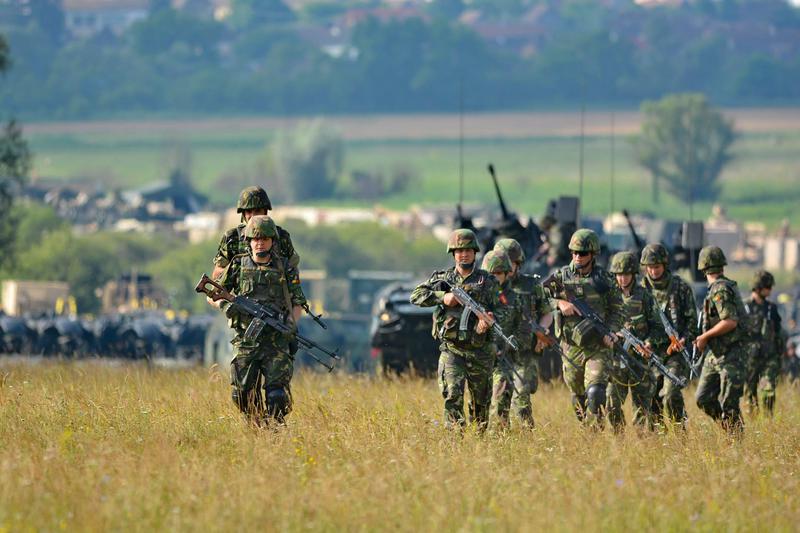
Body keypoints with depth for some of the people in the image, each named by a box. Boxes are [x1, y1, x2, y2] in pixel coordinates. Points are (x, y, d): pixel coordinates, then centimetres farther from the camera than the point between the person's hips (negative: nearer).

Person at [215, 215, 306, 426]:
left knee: (277, 396, -12)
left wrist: (290, 322, -11)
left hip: (277, 340, -2)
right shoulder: (238, 265, 6)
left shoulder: (285, 268, 4)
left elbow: (298, 302, 9)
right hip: (245, 340, 2)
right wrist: (224, 304, -8)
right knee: (244, 394, 2)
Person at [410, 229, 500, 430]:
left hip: (480, 351, 1)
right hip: (452, 350, -1)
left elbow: (497, 309, 2)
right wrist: (442, 297, -13)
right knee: (453, 395, -17)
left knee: (481, 401, 10)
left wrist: (488, 319, -21)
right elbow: (416, 296, 2)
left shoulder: (487, 281, 5)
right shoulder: (442, 278, 6)